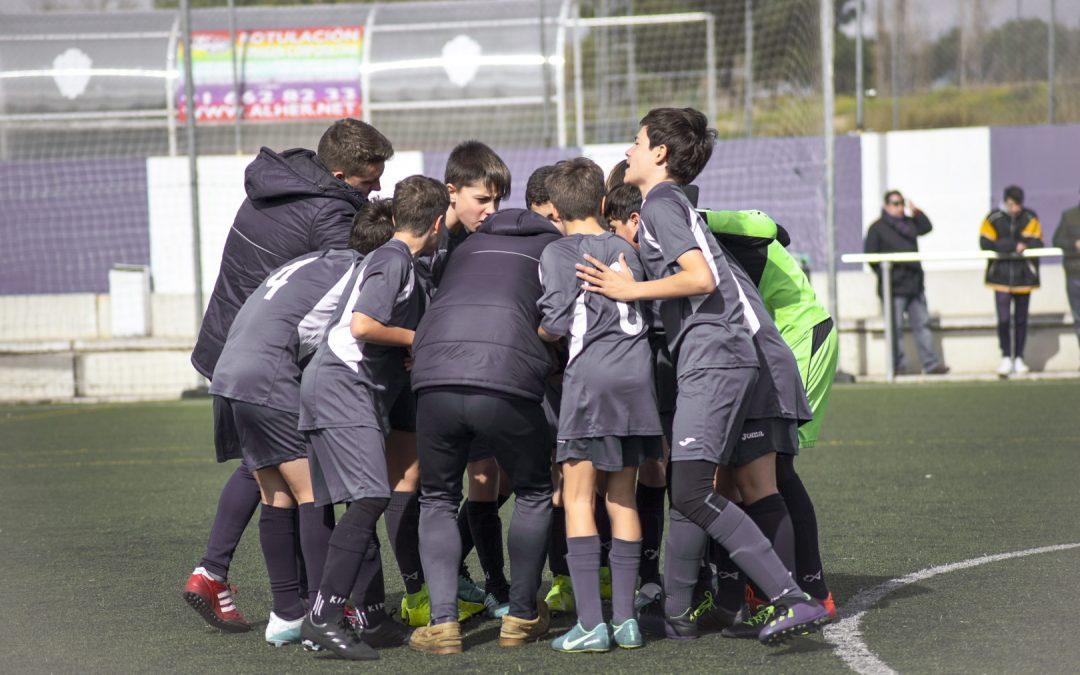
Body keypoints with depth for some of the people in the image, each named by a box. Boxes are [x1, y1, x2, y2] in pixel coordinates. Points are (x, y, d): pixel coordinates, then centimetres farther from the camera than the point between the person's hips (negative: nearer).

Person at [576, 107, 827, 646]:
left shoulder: (660, 204, -4)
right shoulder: (673, 204, 25)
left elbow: (701, 278, -17)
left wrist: (630, 290, -11)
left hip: (711, 359, -10)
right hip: (727, 359, 10)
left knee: (692, 492, -17)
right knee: (685, 488, 15)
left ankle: (793, 600, -24)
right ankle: (675, 615, 21)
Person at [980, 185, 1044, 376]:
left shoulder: (1030, 219, 0)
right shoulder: (993, 219, -3)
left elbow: (1036, 243, -9)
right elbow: (985, 244, -10)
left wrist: (1003, 246, -22)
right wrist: (1015, 246, -21)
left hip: (1023, 275, 2)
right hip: (1001, 275, -2)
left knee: (1021, 319, 8)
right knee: (1004, 318, -7)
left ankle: (1018, 358, 17)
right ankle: (1006, 357, 4)